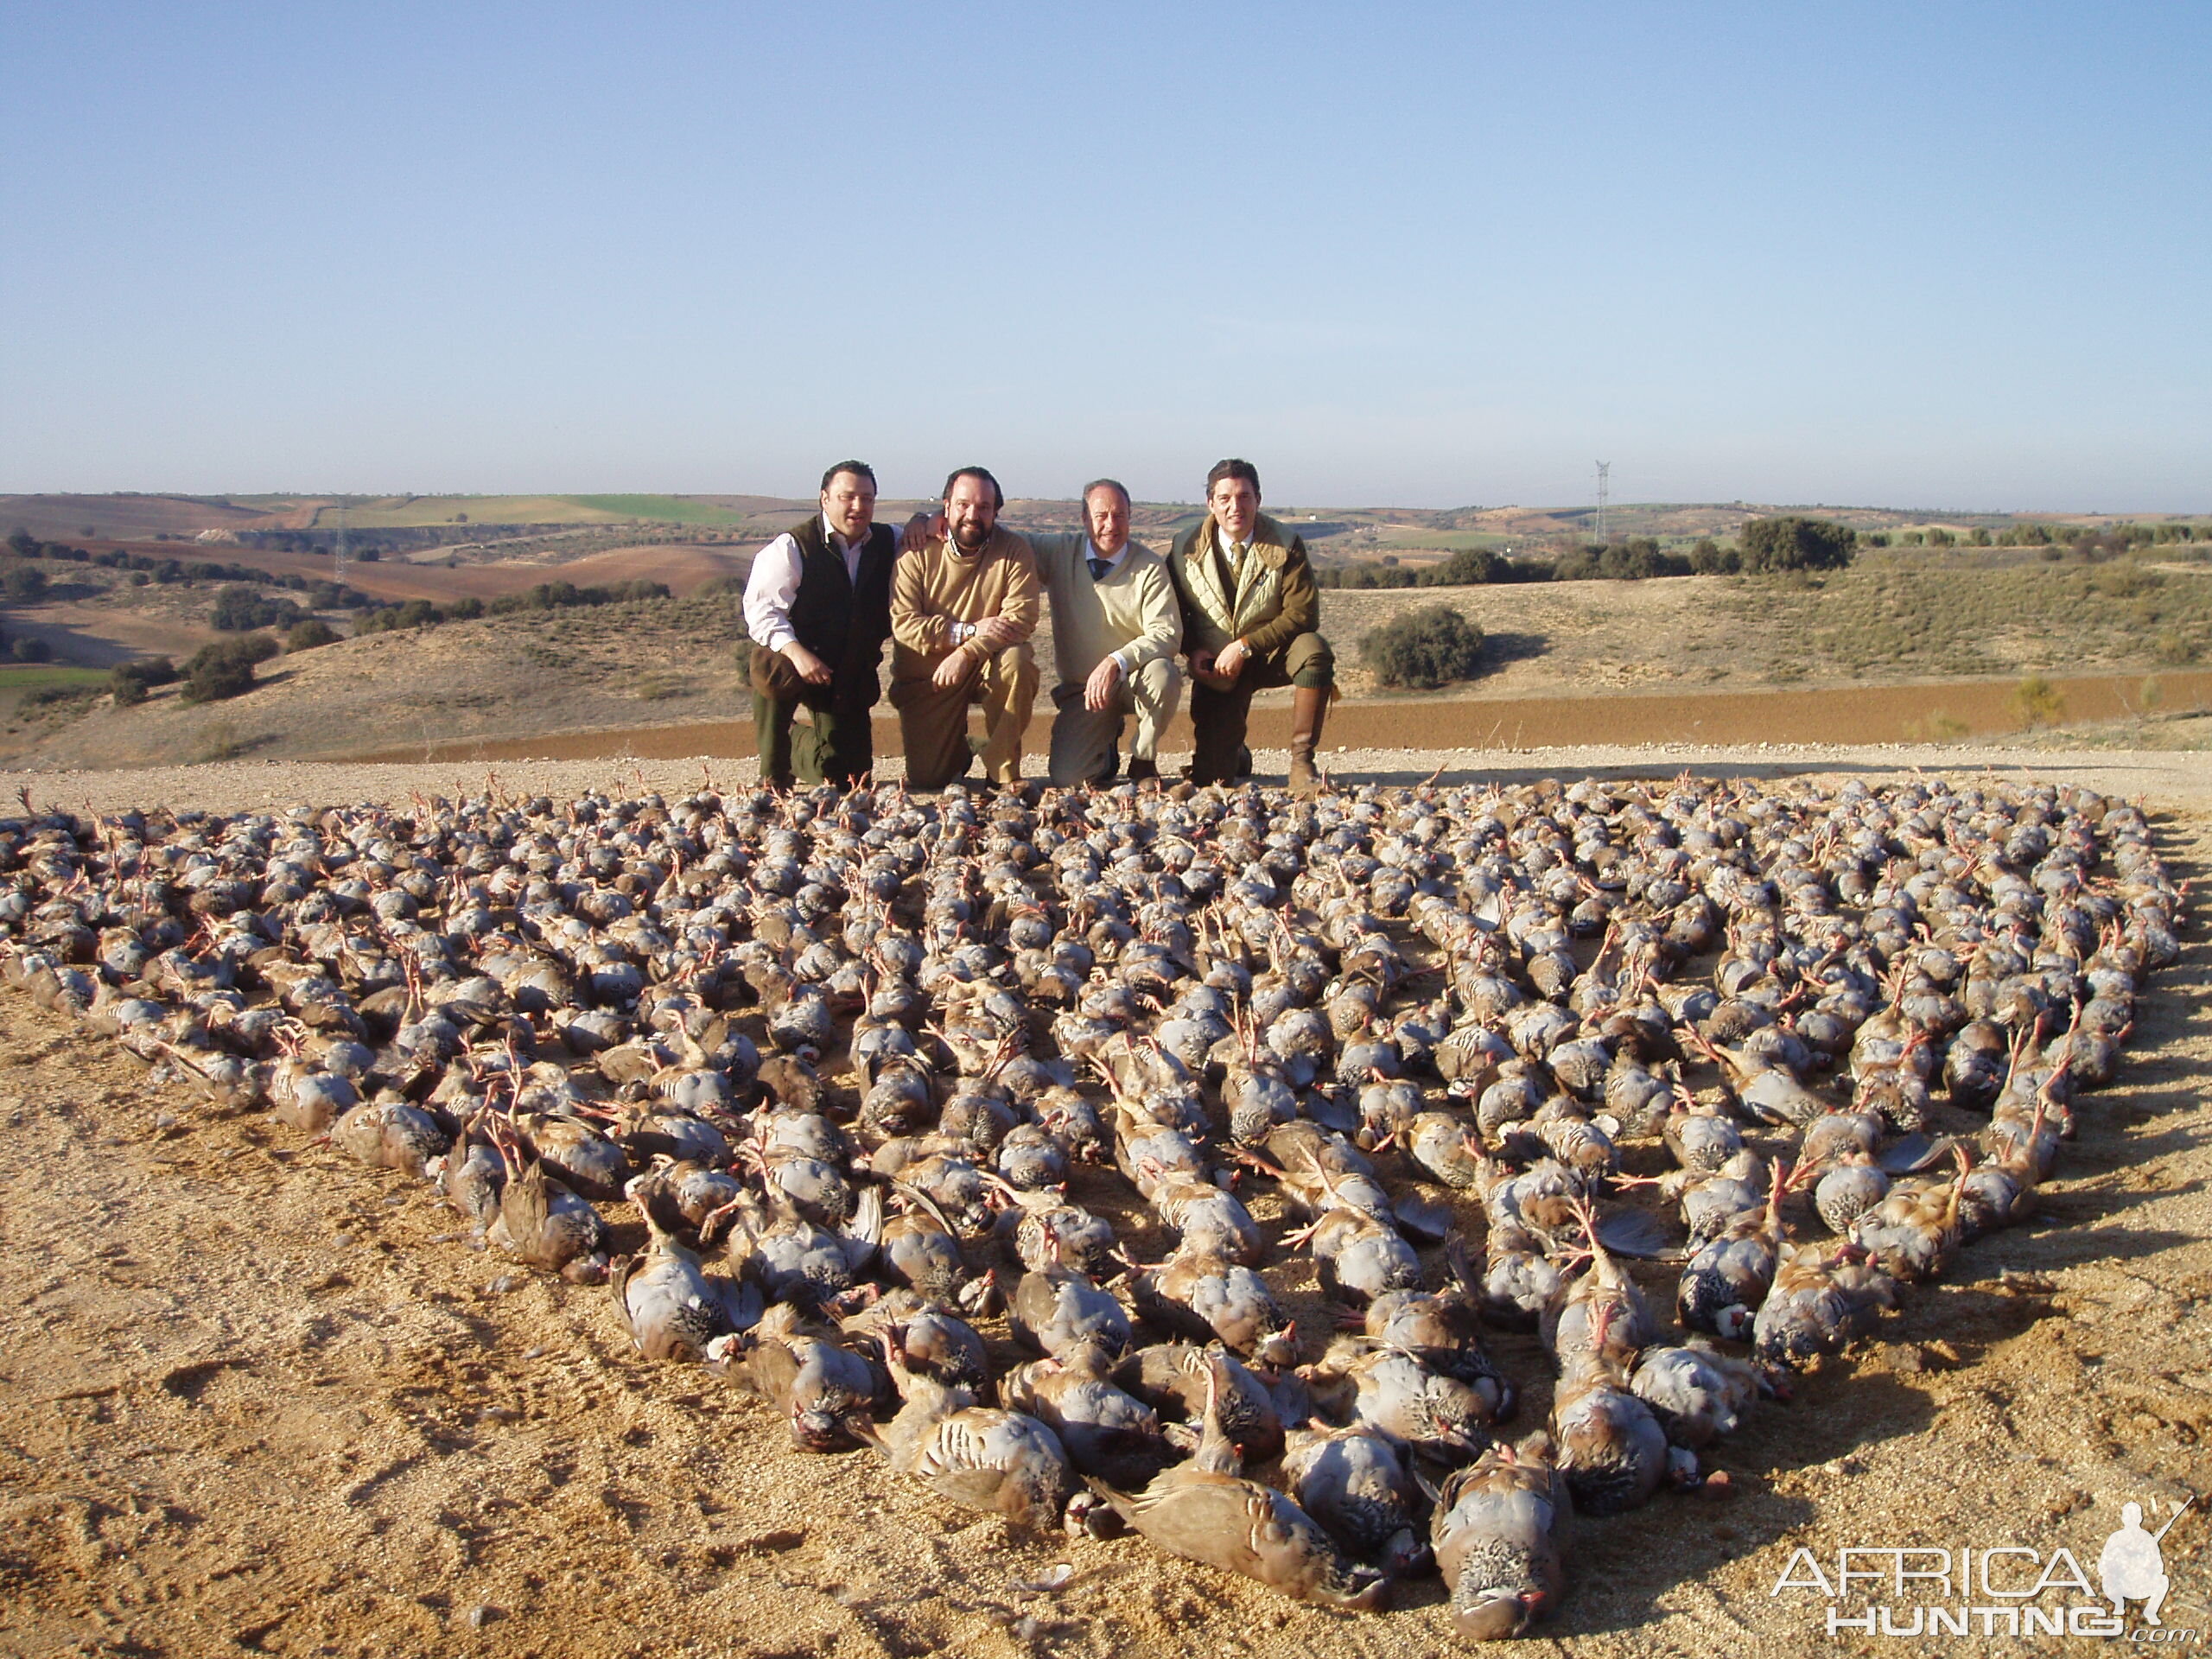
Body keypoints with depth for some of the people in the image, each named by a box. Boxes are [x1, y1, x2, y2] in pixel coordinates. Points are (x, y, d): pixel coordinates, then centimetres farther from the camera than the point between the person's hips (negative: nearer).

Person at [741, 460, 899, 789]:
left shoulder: (889, 543, 6)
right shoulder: (791, 547, -10)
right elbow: (760, 607, -18)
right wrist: (796, 652, -36)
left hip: (854, 674, 4)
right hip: (795, 661, -4)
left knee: (846, 775, 3)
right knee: (776, 673, -40)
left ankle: (798, 749, 42)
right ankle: (772, 777, -18)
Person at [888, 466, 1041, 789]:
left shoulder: (1014, 550, -7)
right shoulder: (918, 553, -6)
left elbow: (1022, 618, -18)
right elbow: (903, 623, -15)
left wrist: (967, 654, -29)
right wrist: (969, 631, -23)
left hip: (987, 666, 0)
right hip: (926, 675, 0)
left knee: (1017, 661, -34)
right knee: (926, 779, -7)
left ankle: (1003, 771, -16)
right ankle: (959, 751, 32)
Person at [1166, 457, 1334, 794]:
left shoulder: (1285, 546, -10)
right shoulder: (1186, 549, -4)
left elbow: (1303, 614, -17)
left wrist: (1244, 646, -24)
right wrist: (1193, 650, -12)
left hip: (1272, 653, -1)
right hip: (1217, 665, 1)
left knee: (1314, 650, -36)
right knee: (1208, 775, -10)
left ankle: (1301, 763, -25)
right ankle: (1237, 754, 32)